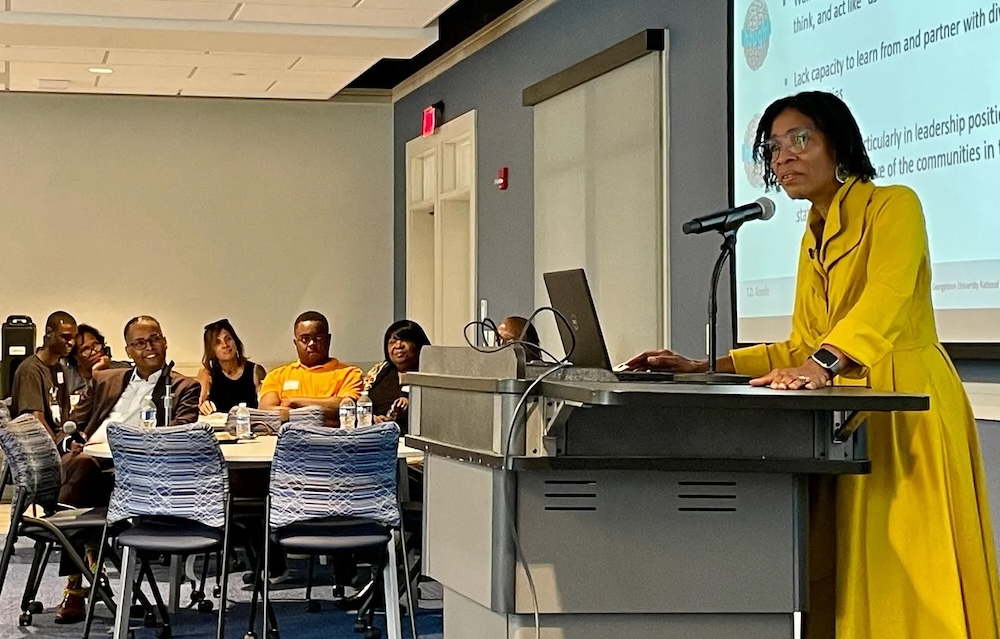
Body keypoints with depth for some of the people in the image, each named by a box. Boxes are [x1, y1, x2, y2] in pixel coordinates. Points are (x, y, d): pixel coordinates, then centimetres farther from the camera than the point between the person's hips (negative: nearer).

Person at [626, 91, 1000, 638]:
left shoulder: (892, 206, -7)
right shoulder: (813, 236, 18)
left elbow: (886, 298, -25)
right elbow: (800, 350, 18)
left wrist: (822, 366, -42)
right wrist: (707, 368, 8)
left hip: (905, 411, -8)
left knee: (905, 581, -9)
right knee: (843, 583, 7)